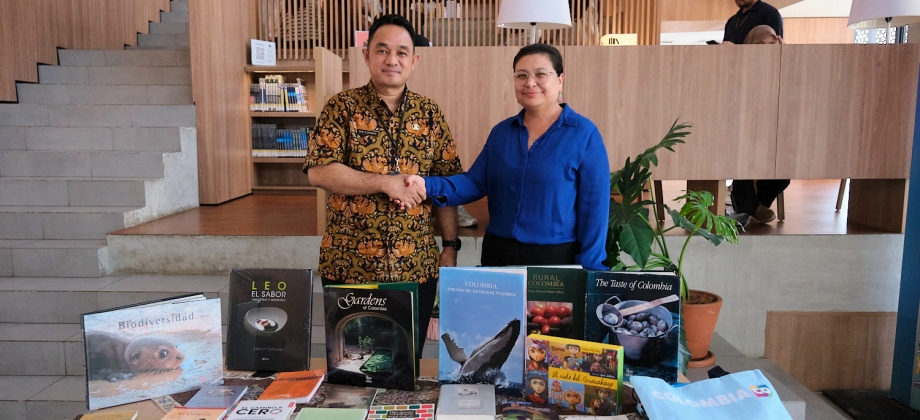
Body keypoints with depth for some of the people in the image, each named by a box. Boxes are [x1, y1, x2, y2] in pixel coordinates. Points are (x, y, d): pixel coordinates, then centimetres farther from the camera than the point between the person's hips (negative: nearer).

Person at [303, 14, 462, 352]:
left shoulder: (429, 113, 7)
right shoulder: (342, 106, -1)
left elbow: (447, 182, 7)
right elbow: (318, 172, -11)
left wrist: (450, 245, 1)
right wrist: (386, 182, -18)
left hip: (416, 264, 2)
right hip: (348, 263, -2)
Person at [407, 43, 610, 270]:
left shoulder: (584, 134, -7)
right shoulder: (501, 132, 7)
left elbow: (594, 206, -9)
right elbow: (476, 182, 4)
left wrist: (589, 269, -11)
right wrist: (429, 186, -13)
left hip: (557, 258, -4)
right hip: (498, 253, 4)